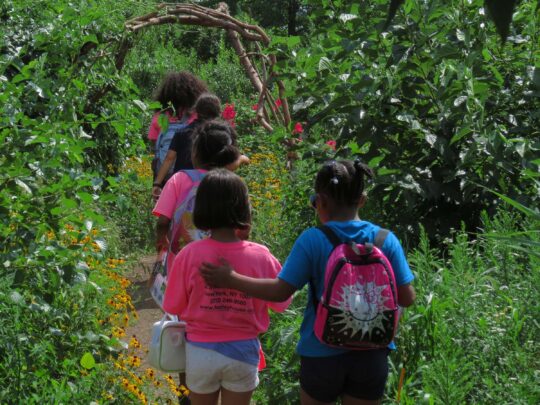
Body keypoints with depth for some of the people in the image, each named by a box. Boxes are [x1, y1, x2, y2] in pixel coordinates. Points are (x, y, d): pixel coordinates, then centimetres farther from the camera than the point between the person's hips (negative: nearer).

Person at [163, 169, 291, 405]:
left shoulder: (189, 255, -16)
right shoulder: (261, 257, -15)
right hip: (243, 351, 0)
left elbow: (174, 307, -6)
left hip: (201, 350, 0)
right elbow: (281, 303, -2)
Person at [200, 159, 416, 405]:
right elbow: (407, 299, -5)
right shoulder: (386, 240, -7)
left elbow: (280, 292, -12)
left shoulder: (312, 241, -14)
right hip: (371, 355, 2)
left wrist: (231, 280, -1)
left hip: (322, 354, -2)